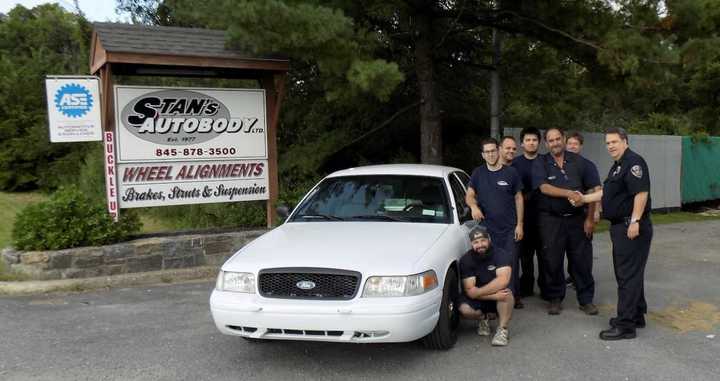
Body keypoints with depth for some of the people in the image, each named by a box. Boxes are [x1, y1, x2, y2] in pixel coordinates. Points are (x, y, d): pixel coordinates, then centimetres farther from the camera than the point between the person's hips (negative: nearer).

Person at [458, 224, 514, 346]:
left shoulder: (501, 254, -15)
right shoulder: (466, 260, -13)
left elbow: (503, 280, -32)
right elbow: (469, 291, -20)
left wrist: (477, 292, -29)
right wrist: (494, 295, -33)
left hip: (499, 300, -1)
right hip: (478, 300, 1)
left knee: (506, 293, -34)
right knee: (464, 309, -29)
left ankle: (502, 329, -14)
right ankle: (482, 318, 6)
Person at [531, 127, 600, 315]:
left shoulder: (578, 161, 6)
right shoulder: (540, 163, 1)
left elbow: (594, 189, 7)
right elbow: (544, 188, -14)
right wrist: (569, 193, -25)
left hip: (576, 218, 2)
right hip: (551, 220, -1)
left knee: (582, 260, 4)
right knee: (552, 261, 5)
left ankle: (586, 299, 17)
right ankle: (555, 299, 19)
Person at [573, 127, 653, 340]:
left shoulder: (633, 162, -15)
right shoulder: (618, 165, 18)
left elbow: (641, 193, -23)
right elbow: (607, 193, 25)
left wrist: (635, 222, -26)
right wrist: (584, 199, 22)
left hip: (632, 228, -11)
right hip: (620, 227, 11)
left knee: (628, 275, -6)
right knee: (627, 273, 18)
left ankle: (625, 325, -1)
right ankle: (636, 316, 30)